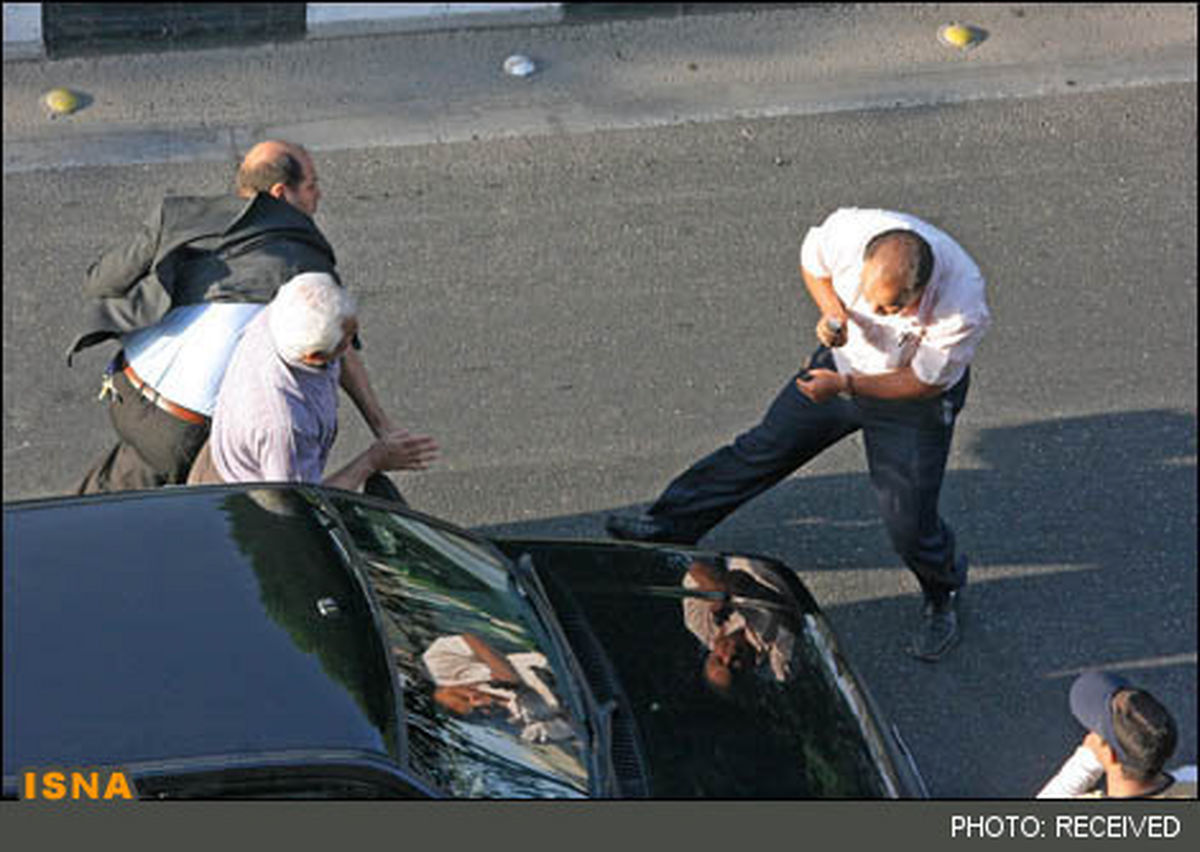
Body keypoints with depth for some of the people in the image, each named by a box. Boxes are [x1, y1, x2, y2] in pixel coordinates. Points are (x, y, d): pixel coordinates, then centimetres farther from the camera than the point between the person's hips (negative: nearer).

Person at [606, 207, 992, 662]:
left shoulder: (963, 306, -40)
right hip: (846, 357, 4)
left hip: (912, 397, -3)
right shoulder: (848, 230, -33)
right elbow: (812, 261, -8)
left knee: (908, 522, -1)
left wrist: (845, 385, -32)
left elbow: (925, 381, -23)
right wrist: (833, 311, -26)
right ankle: (671, 524, 32)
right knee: (766, 445, 14)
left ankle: (942, 596, 32)